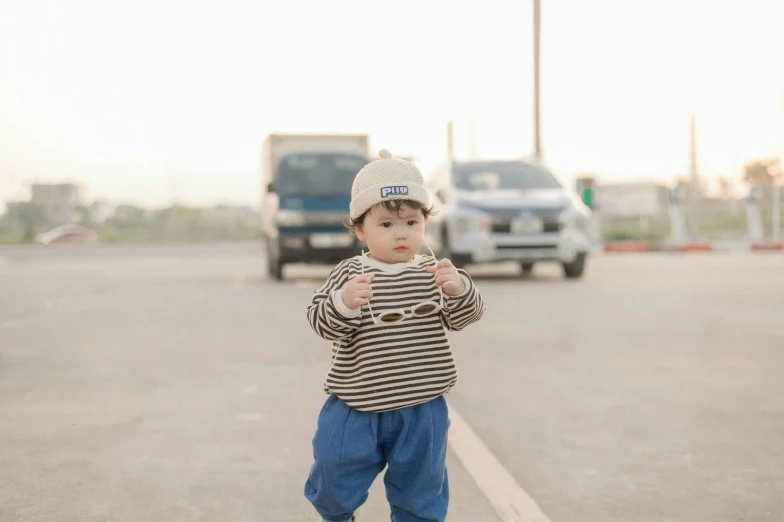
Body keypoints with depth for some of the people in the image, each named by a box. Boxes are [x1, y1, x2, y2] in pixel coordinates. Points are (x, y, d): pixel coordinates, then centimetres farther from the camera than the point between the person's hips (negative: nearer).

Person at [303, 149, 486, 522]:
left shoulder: (433, 272, -3)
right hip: (356, 406, -1)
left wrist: (458, 288, -28)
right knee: (335, 480, 10)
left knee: (420, 487, 14)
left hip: (421, 409, 1)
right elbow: (322, 322, -13)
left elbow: (464, 316, -7)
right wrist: (344, 302, -34)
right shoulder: (349, 273, -7)